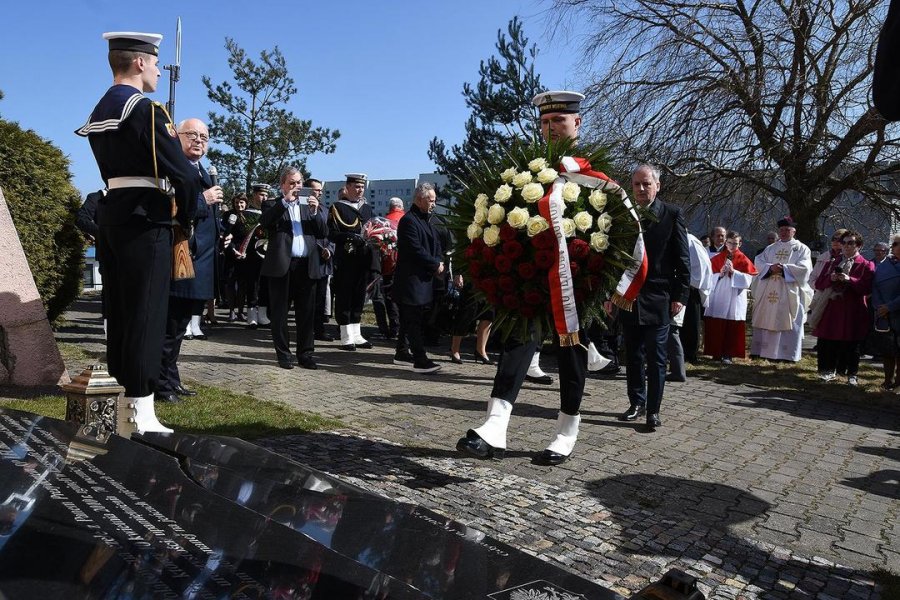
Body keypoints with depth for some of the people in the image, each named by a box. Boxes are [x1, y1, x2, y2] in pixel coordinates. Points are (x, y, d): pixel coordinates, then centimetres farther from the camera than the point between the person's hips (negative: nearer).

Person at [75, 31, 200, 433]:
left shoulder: (99, 112, 16)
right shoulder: (145, 109, -12)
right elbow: (184, 175, -18)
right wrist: (186, 217, -2)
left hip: (112, 215, 9)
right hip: (144, 221, -9)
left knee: (119, 312, 12)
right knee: (145, 315, -5)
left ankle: (121, 402, 22)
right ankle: (141, 413, -1)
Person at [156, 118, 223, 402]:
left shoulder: (203, 173, 21)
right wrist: (204, 200, -18)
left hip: (199, 266, 10)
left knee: (178, 328, 17)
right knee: (168, 328, -3)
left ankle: (172, 381, 28)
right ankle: (161, 385, 8)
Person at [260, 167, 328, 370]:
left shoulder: (309, 205, 17)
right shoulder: (274, 205, 9)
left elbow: (324, 233, 8)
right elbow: (263, 222, -12)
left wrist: (315, 211, -7)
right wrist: (285, 201, -15)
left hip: (307, 266, 3)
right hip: (281, 265, -2)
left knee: (306, 313, 5)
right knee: (280, 313, 4)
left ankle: (305, 354, 12)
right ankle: (283, 354, 14)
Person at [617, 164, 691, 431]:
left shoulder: (672, 214, -1)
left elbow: (682, 259, -1)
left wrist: (680, 295, -7)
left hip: (658, 299, -3)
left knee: (655, 358, 1)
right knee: (632, 356, 11)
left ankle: (653, 410, 10)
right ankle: (637, 403, 24)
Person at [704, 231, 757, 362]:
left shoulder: (743, 259, 3)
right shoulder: (717, 258, 9)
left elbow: (748, 279, -6)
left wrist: (733, 271, -15)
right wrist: (720, 274, -12)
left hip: (735, 298, -2)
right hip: (718, 297, 2)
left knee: (732, 328, -2)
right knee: (716, 326, 1)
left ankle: (728, 354, 3)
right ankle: (716, 352, 10)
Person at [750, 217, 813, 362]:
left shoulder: (801, 248, 6)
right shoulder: (770, 249, 17)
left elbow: (804, 267, -8)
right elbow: (758, 262, 4)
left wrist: (784, 268, -17)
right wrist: (770, 267, -15)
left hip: (790, 293, -4)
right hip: (768, 292, 4)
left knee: (788, 322, -4)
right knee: (766, 321, 4)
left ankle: (787, 354, -1)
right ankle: (762, 350, 9)